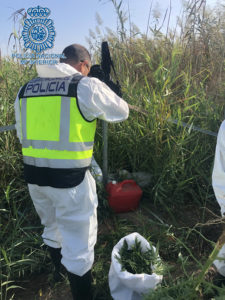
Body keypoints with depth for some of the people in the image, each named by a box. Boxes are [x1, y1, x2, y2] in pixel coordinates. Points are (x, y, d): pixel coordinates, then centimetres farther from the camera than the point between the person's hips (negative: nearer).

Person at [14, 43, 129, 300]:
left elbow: (22, 134, 17)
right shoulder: (87, 86, -9)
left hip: (33, 174, 7)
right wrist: (97, 107, 19)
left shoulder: (25, 90, 9)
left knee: (52, 227, 29)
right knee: (78, 243, 10)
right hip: (69, 177, -7)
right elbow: (122, 112, 2)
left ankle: (60, 270, 55)